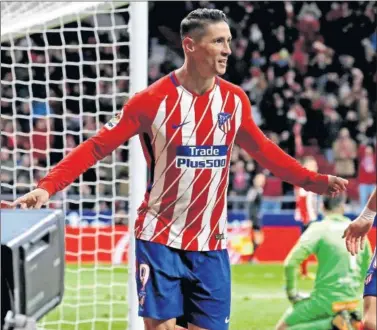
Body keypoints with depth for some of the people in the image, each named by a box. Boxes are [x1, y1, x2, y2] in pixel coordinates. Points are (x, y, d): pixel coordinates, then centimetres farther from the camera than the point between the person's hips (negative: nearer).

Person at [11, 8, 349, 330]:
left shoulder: (235, 100, 2)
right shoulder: (153, 100, -12)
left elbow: (263, 150, 19)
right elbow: (96, 147, -11)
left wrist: (313, 181, 15)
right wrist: (47, 187, -22)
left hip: (211, 246, 4)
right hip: (160, 239, -4)